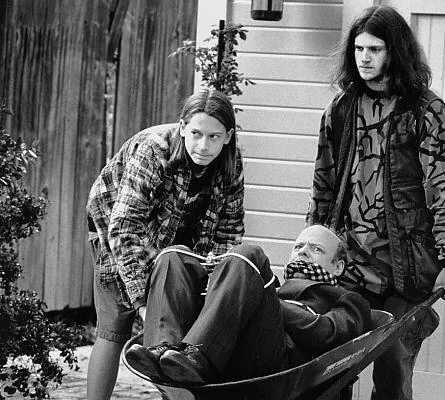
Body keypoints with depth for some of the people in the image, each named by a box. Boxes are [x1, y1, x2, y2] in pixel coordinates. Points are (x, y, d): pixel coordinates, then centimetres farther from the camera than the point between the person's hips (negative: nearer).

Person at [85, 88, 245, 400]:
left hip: (178, 239, 5)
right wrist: (143, 299, -46)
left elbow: (229, 230, -11)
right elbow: (125, 229, -39)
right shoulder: (151, 152, -34)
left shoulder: (232, 163, -18)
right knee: (115, 327, -10)